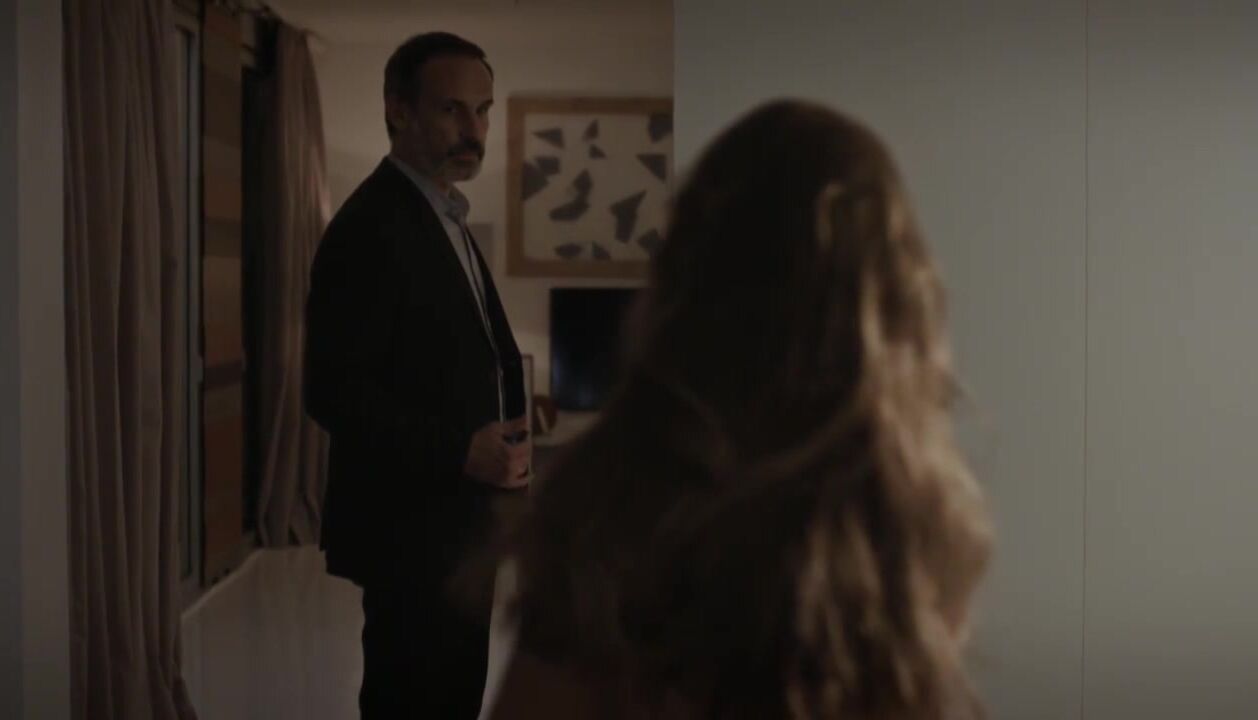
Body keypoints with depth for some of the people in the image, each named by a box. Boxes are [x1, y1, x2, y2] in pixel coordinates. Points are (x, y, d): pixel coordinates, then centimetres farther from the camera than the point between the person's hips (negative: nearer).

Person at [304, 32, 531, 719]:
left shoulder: (442, 217, 13)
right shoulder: (370, 227, -18)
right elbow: (334, 392, -23)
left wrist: (502, 437, 5)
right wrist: (460, 450, -27)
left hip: (454, 521, 10)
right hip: (412, 527, -10)